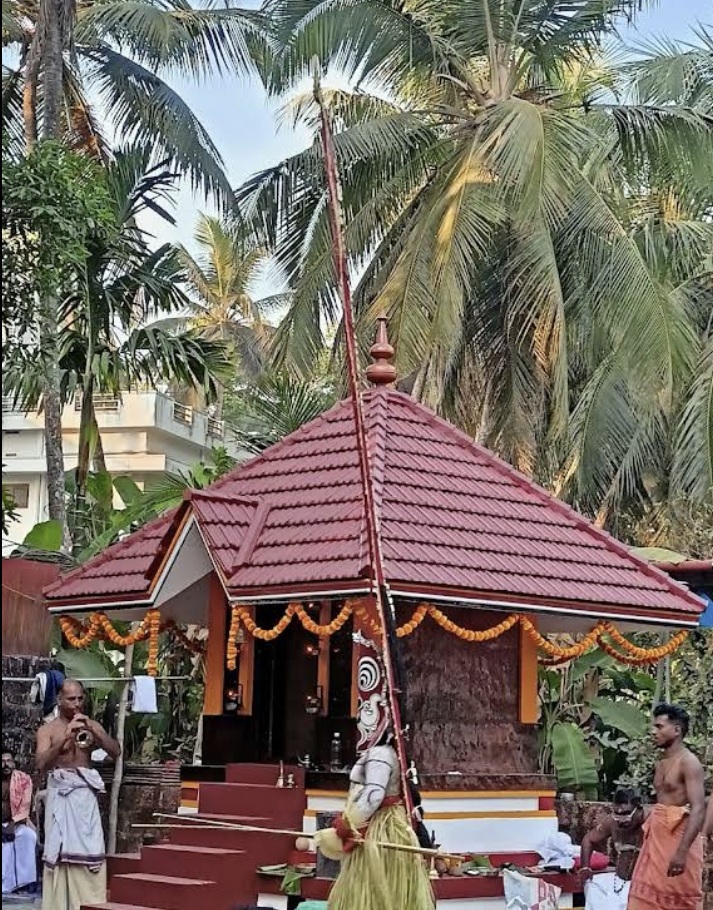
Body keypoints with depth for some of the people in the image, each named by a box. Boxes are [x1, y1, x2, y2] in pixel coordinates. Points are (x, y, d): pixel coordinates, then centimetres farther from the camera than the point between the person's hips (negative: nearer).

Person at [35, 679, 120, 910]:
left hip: (86, 793, 2)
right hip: (60, 794, -2)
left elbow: (116, 752, -2)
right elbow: (41, 764, -13)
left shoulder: (92, 726, 9)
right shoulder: (47, 730, 1)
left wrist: (94, 732, -16)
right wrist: (65, 737, -23)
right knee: (61, 850, -4)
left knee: (90, 851, -4)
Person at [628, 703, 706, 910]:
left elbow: (698, 809, -21)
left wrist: (682, 851, -28)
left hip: (679, 838, -8)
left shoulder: (688, 762, -12)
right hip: (657, 838, 8)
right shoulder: (661, 764, 15)